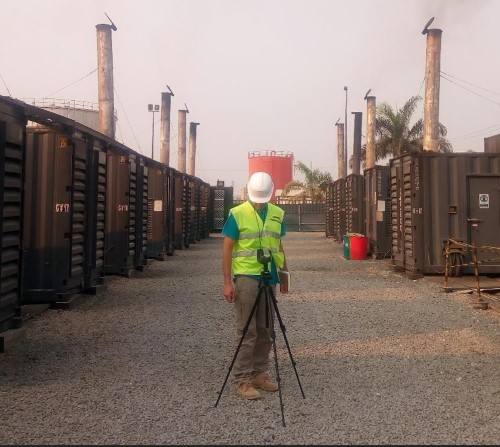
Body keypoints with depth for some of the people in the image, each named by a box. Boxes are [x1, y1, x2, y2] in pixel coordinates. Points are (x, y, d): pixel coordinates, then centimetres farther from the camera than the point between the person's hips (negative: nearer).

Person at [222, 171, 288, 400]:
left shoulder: (277, 214, 8)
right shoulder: (237, 214, -7)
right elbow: (227, 249, -7)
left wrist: (285, 272, 14)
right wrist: (227, 282, -11)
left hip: (270, 278, 5)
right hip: (246, 277, -5)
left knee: (264, 330, 12)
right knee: (247, 331, -2)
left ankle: (259, 374, 25)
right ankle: (242, 380, 8)